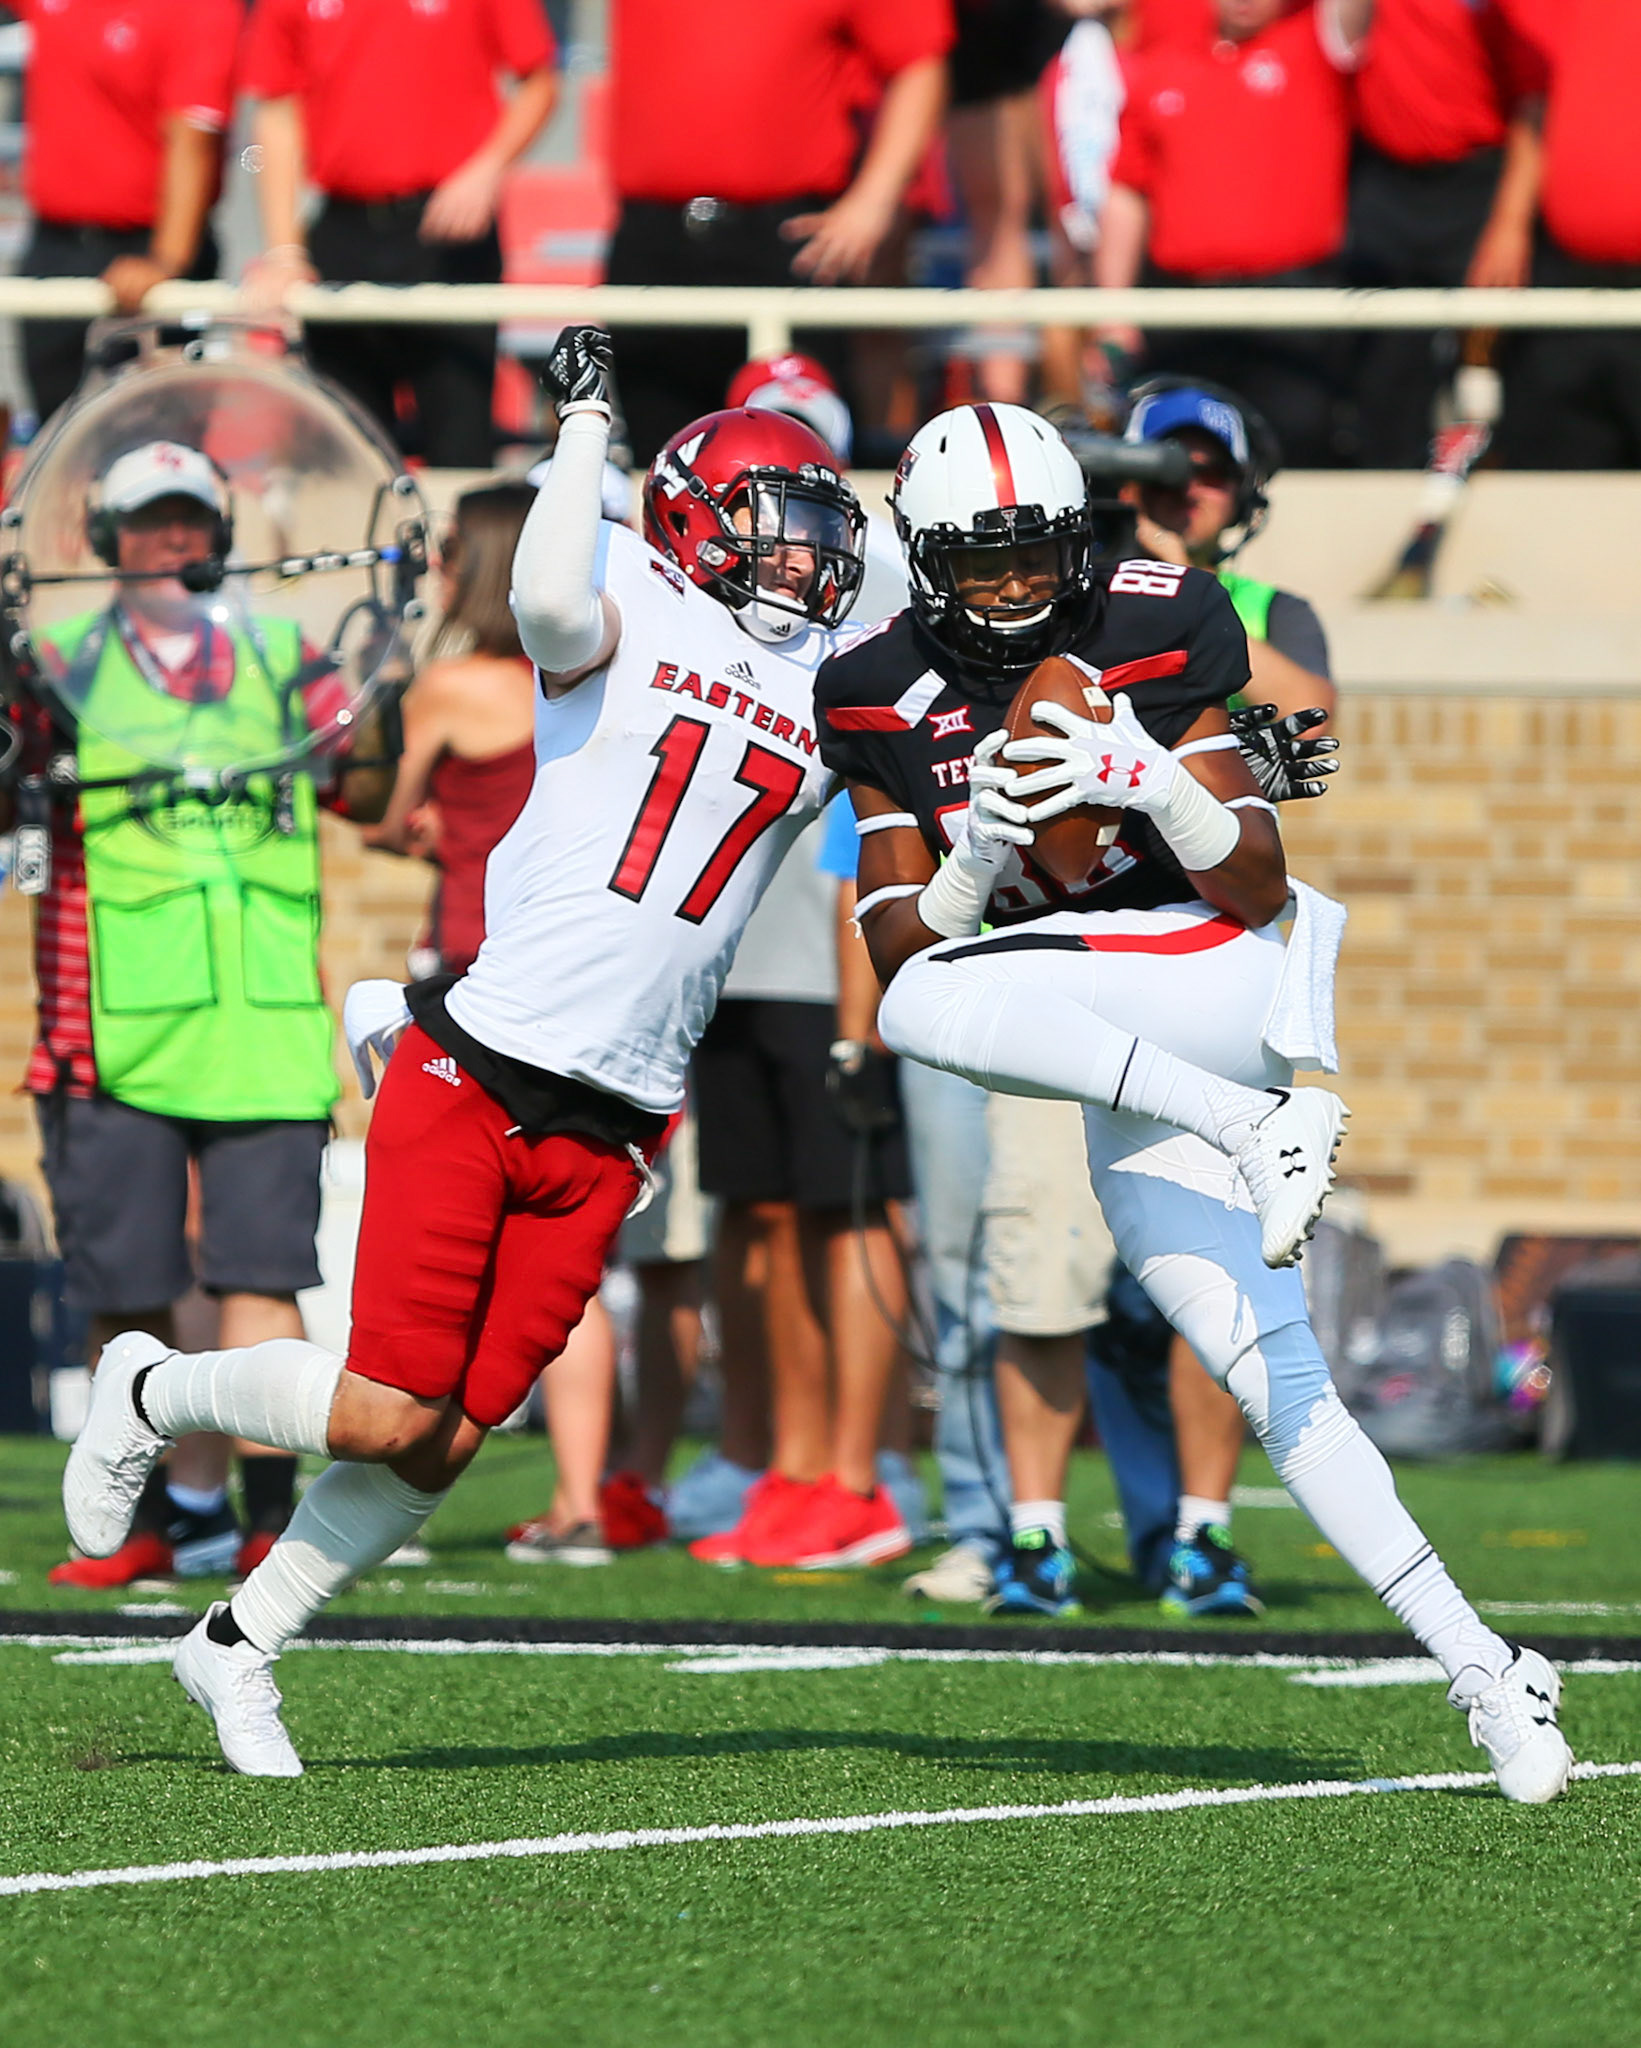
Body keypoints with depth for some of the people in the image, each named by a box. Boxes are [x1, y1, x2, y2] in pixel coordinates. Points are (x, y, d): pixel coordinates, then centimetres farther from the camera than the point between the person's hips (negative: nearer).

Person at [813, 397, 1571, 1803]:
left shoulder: (1149, 642, -5)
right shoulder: (887, 702, 5)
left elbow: (1259, 887, -7)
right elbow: (903, 945, 3)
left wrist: (1151, 786, -23)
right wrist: (982, 852, -15)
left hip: (1231, 983, -4)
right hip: (1132, 1090, 4)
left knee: (932, 1004, -28)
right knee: (1277, 1385, -5)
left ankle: (1264, 1127, -28)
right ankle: (1485, 1675, -5)